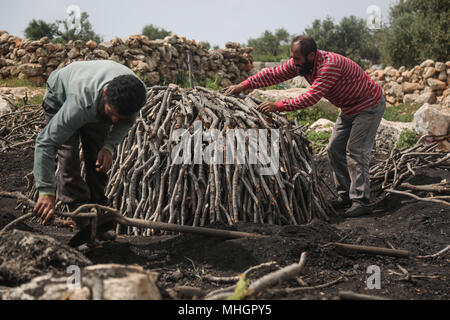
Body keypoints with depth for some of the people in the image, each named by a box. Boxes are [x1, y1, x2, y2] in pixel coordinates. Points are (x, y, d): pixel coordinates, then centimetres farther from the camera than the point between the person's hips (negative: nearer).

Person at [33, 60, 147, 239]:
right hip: (61, 98, -4)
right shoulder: (79, 103, -49)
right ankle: (82, 220, -8)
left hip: (96, 106, 4)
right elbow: (46, 142, -43)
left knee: (99, 162, -3)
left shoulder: (138, 95, -35)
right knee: (69, 160, -16)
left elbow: (127, 122, -10)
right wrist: (46, 192, -47)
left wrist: (109, 146, -29)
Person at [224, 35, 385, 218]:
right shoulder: (300, 63, -8)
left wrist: (278, 106, -40)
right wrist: (244, 85, -14)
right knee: (335, 149, 7)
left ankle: (361, 201, -8)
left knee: (356, 151, -14)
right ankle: (346, 196, 13)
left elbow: (311, 98, -40)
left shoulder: (330, 65, -35)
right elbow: (274, 74, -6)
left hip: (369, 106, -9)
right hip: (348, 109, 9)